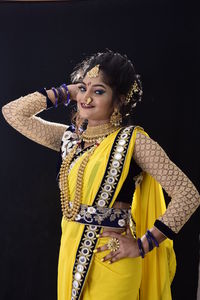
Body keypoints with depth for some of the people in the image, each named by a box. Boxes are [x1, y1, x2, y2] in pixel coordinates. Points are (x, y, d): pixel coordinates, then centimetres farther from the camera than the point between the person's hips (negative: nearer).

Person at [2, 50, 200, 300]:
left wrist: (143, 245, -13)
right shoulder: (70, 137, 5)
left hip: (110, 259, -5)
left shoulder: (133, 140, -11)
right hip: (70, 253, 5)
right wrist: (65, 93, 3)